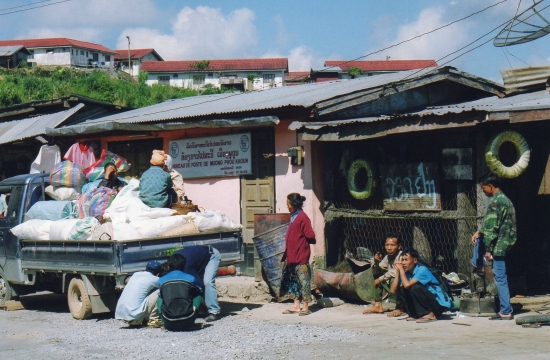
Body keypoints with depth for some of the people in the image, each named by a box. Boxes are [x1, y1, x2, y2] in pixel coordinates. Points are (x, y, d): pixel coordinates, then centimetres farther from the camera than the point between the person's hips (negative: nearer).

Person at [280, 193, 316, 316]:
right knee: (293, 280, 12)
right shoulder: (293, 217, 14)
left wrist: (300, 242, -3)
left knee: (303, 280, -3)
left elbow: (310, 236, -16)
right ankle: (296, 306, 18)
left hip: (301, 255, -10)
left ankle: (306, 307, 1)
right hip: (292, 254, 10)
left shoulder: (302, 217, -14)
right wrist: (287, 253, 14)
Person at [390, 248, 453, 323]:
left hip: (439, 304, -7)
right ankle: (415, 314, 0)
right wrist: (398, 271, -10)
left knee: (415, 287, -27)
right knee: (400, 289, -2)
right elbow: (393, 291, -6)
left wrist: (401, 270, -18)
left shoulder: (422, 270, -19)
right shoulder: (407, 273, 2)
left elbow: (407, 285, -32)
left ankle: (430, 314, -16)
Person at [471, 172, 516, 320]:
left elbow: (491, 229, -20)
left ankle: (506, 312, 0)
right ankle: (478, 267, 35)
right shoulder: (504, 199, 14)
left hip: (500, 243, -10)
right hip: (507, 239, 10)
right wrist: (479, 232, 16)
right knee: (479, 239, 30)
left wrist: (488, 250, -17)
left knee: (500, 278, -4)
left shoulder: (495, 202, -18)